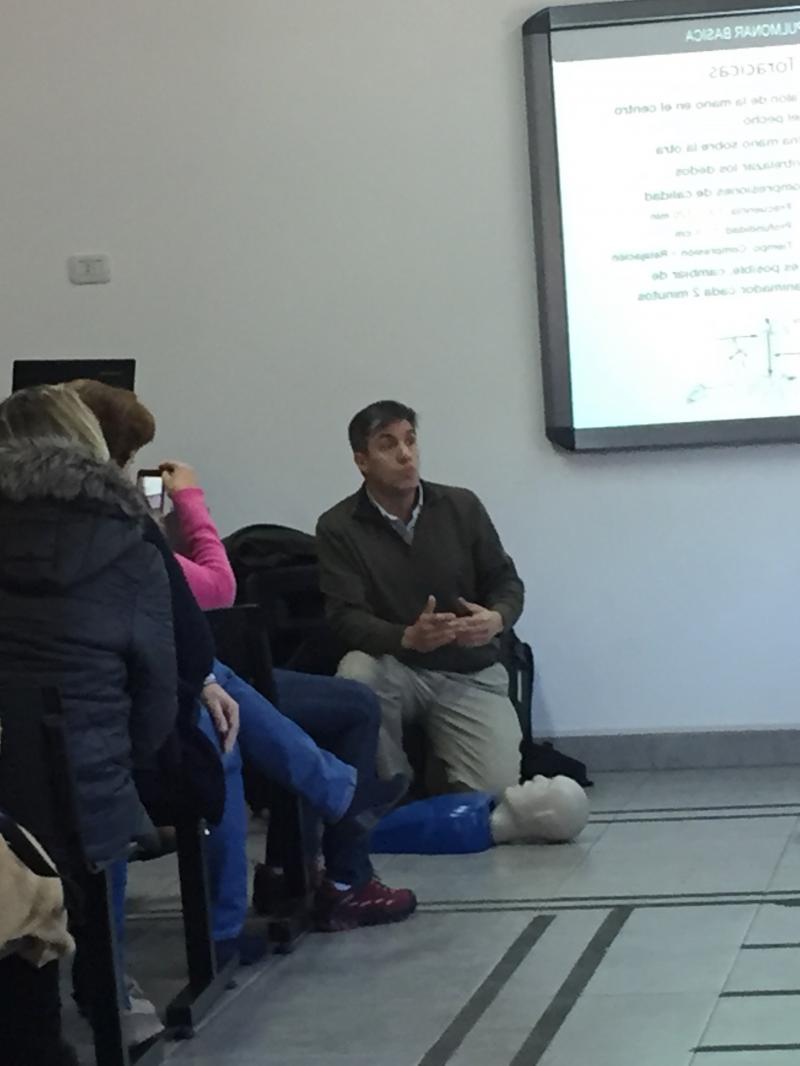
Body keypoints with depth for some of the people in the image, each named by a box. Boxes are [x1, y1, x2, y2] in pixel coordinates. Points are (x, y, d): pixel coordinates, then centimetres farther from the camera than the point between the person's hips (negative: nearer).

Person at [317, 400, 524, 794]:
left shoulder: (462, 506, 1)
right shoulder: (338, 528, -6)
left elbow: (506, 581, 6)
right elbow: (347, 617, -14)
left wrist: (496, 619, -19)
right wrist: (408, 637, -33)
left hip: (470, 674, 1)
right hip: (397, 669, -1)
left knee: (496, 786, -22)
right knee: (357, 672, -37)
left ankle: (446, 795, 16)